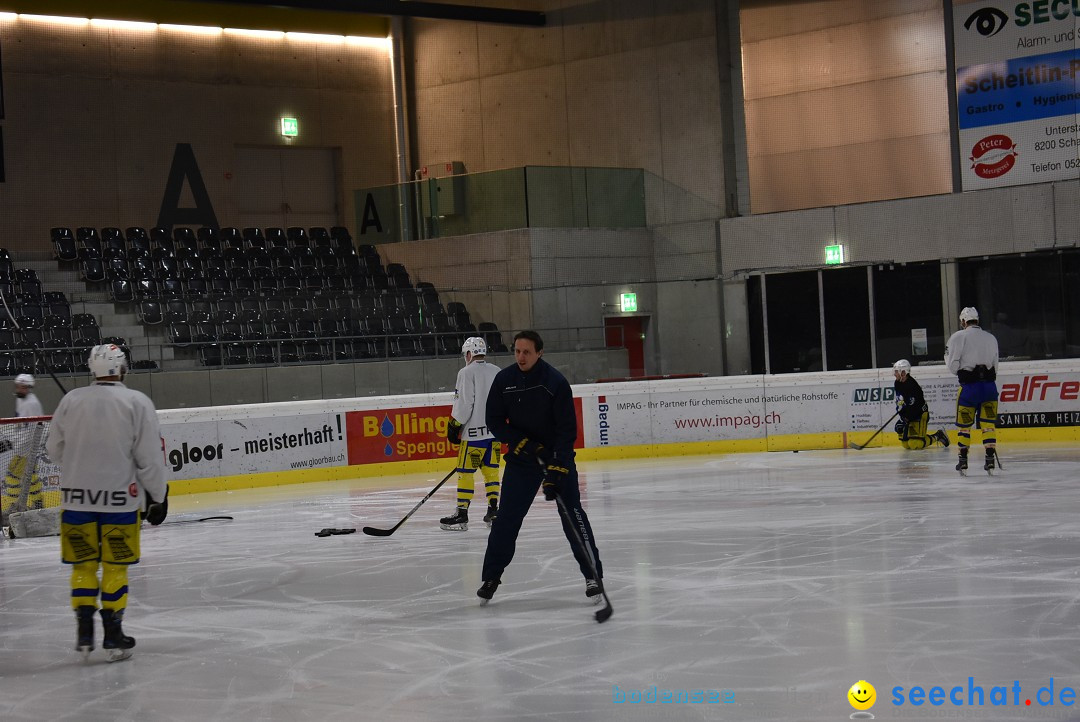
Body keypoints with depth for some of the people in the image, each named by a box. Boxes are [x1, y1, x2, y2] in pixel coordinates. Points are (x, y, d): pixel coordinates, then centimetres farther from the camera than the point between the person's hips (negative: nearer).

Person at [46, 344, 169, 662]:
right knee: (115, 567, 8)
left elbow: (55, 449, 10)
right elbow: (150, 457, -8)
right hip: (119, 498, -2)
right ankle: (113, 636, 10)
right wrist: (157, 496, 3)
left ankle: (84, 634, 12)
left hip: (76, 496, 2)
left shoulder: (71, 400, 0)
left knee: (83, 565, 13)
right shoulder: (138, 402, -8)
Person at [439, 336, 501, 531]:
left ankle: (461, 516, -4)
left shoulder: (467, 373, -10)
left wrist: (454, 427, -8)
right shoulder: (497, 372, 12)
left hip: (474, 432, -7)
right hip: (495, 431, 7)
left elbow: (464, 404, -15)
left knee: (465, 471, -3)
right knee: (491, 469, 15)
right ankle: (493, 511, 13)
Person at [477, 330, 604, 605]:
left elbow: (567, 428, -18)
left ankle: (593, 575, 1)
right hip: (521, 457, 3)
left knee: (572, 514, -8)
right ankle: (491, 576, 13)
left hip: (557, 456, -3)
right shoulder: (504, 380, -6)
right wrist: (522, 443, -16)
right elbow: (495, 421, -1)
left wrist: (556, 468, -26)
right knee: (507, 518, 1)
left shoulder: (555, 382, -17)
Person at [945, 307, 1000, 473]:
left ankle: (963, 460, 13)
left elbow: (953, 366, -5)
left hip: (969, 386, -3)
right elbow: (995, 365, 15)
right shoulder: (991, 338, 13)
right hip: (989, 385, 3)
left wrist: (947, 355, 14)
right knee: (988, 423, 7)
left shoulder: (958, 337, -3)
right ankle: (990, 459, 0)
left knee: (964, 423, 9)